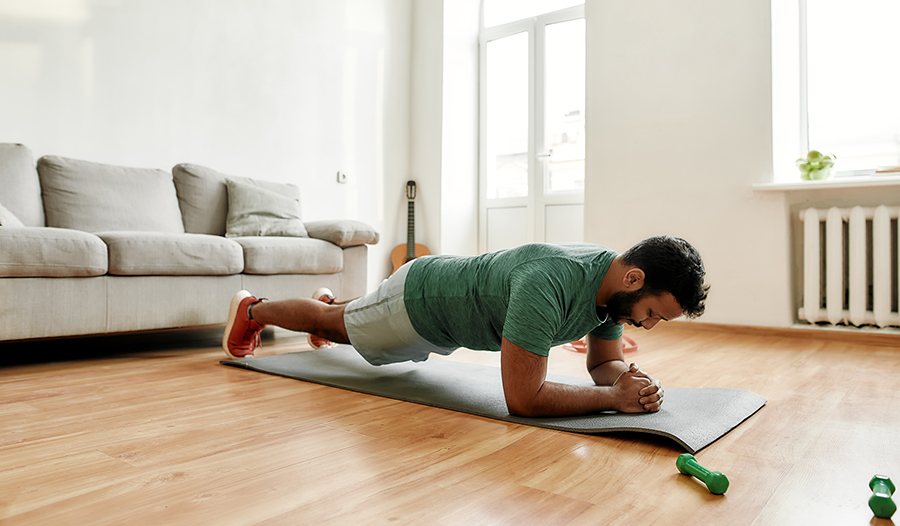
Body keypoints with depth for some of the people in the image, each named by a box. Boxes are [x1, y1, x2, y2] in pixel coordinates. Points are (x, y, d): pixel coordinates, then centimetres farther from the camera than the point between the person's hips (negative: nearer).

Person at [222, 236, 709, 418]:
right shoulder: (547, 285, -46)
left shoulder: (613, 287, -17)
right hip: (418, 298, -7)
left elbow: (604, 362, -4)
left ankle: (331, 302, 69)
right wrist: (616, 397, -40)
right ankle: (252, 310, 48)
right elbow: (523, 398, -44)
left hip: (451, 300, 7)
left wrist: (632, 377, -26)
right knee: (335, 325, 20)